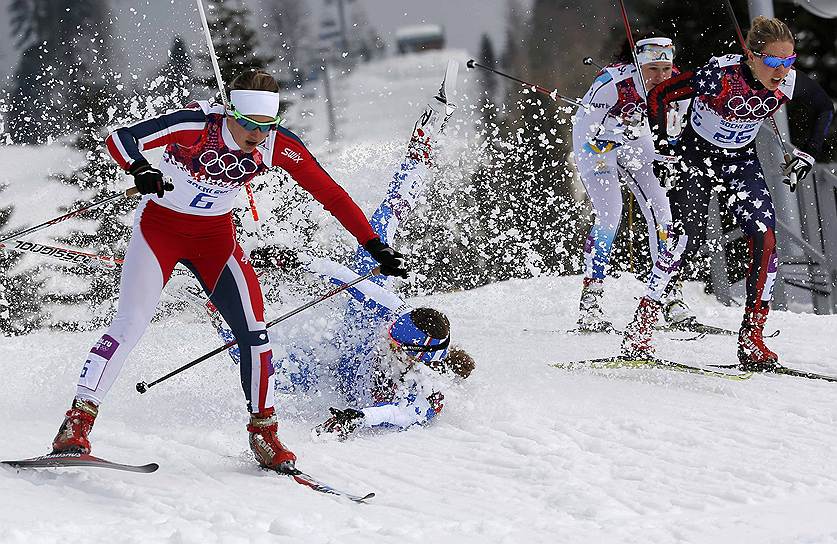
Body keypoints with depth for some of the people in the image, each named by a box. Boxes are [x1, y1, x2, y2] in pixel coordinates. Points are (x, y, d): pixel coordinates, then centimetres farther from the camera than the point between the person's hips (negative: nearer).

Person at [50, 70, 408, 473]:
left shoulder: (279, 147, -18)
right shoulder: (196, 125, -28)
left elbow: (331, 194, -12)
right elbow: (120, 138, -31)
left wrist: (375, 246, -16)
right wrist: (140, 169, -52)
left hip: (215, 236, 3)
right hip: (160, 226, -3)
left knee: (253, 329, -9)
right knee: (131, 322, -18)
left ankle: (263, 432, 8)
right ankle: (77, 423, -13)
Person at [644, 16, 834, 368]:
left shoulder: (789, 84, -17)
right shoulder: (719, 75, -31)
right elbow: (659, 95, -20)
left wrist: (808, 152, -2)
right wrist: (663, 147, -17)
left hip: (741, 162, 4)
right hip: (696, 155, -4)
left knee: (765, 241, -16)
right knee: (687, 241, -17)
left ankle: (751, 339, -10)